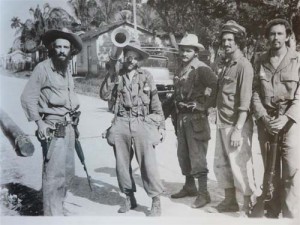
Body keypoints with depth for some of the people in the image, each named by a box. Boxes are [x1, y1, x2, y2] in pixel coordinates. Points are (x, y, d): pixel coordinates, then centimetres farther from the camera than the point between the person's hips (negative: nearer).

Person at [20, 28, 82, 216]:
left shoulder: (67, 69, 12)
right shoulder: (43, 68, -9)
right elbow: (28, 97, -11)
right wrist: (39, 122, -18)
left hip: (68, 127, 8)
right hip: (53, 129, -8)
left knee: (68, 172, 15)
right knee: (54, 174, -7)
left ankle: (58, 207, 32)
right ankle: (53, 214, 5)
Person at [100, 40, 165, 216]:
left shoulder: (146, 77, 5)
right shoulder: (116, 77, 9)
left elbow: (155, 103, 7)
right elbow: (105, 95, -6)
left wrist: (161, 125, 4)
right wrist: (112, 74, -9)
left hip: (142, 124, -2)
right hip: (121, 124, 3)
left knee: (148, 163, -6)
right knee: (122, 163, 9)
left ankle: (156, 201, 7)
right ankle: (129, 198, 26)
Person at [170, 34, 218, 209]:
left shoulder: (202, 69, -11)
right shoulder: (182, 70, 13)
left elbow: (216, 86, -22)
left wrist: (204, 105, -16)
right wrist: (176, 116, 15)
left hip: (196, 117, -8)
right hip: (182, 117, 8)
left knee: (197, 157, -4)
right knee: (183, 154, 16)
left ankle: (203, 193, 5)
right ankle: (189, 187, 31)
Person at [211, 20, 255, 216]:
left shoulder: (243, 65, -11)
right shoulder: (225, 64, 14)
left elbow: (245, 101, -17)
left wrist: (238, 130, -22)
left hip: (237, 125, -8)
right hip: (222, 124, 8)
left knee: (241, 166, 1)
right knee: (221, 164, 15)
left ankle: (248, 207, 16)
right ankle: (230, 202, 31)